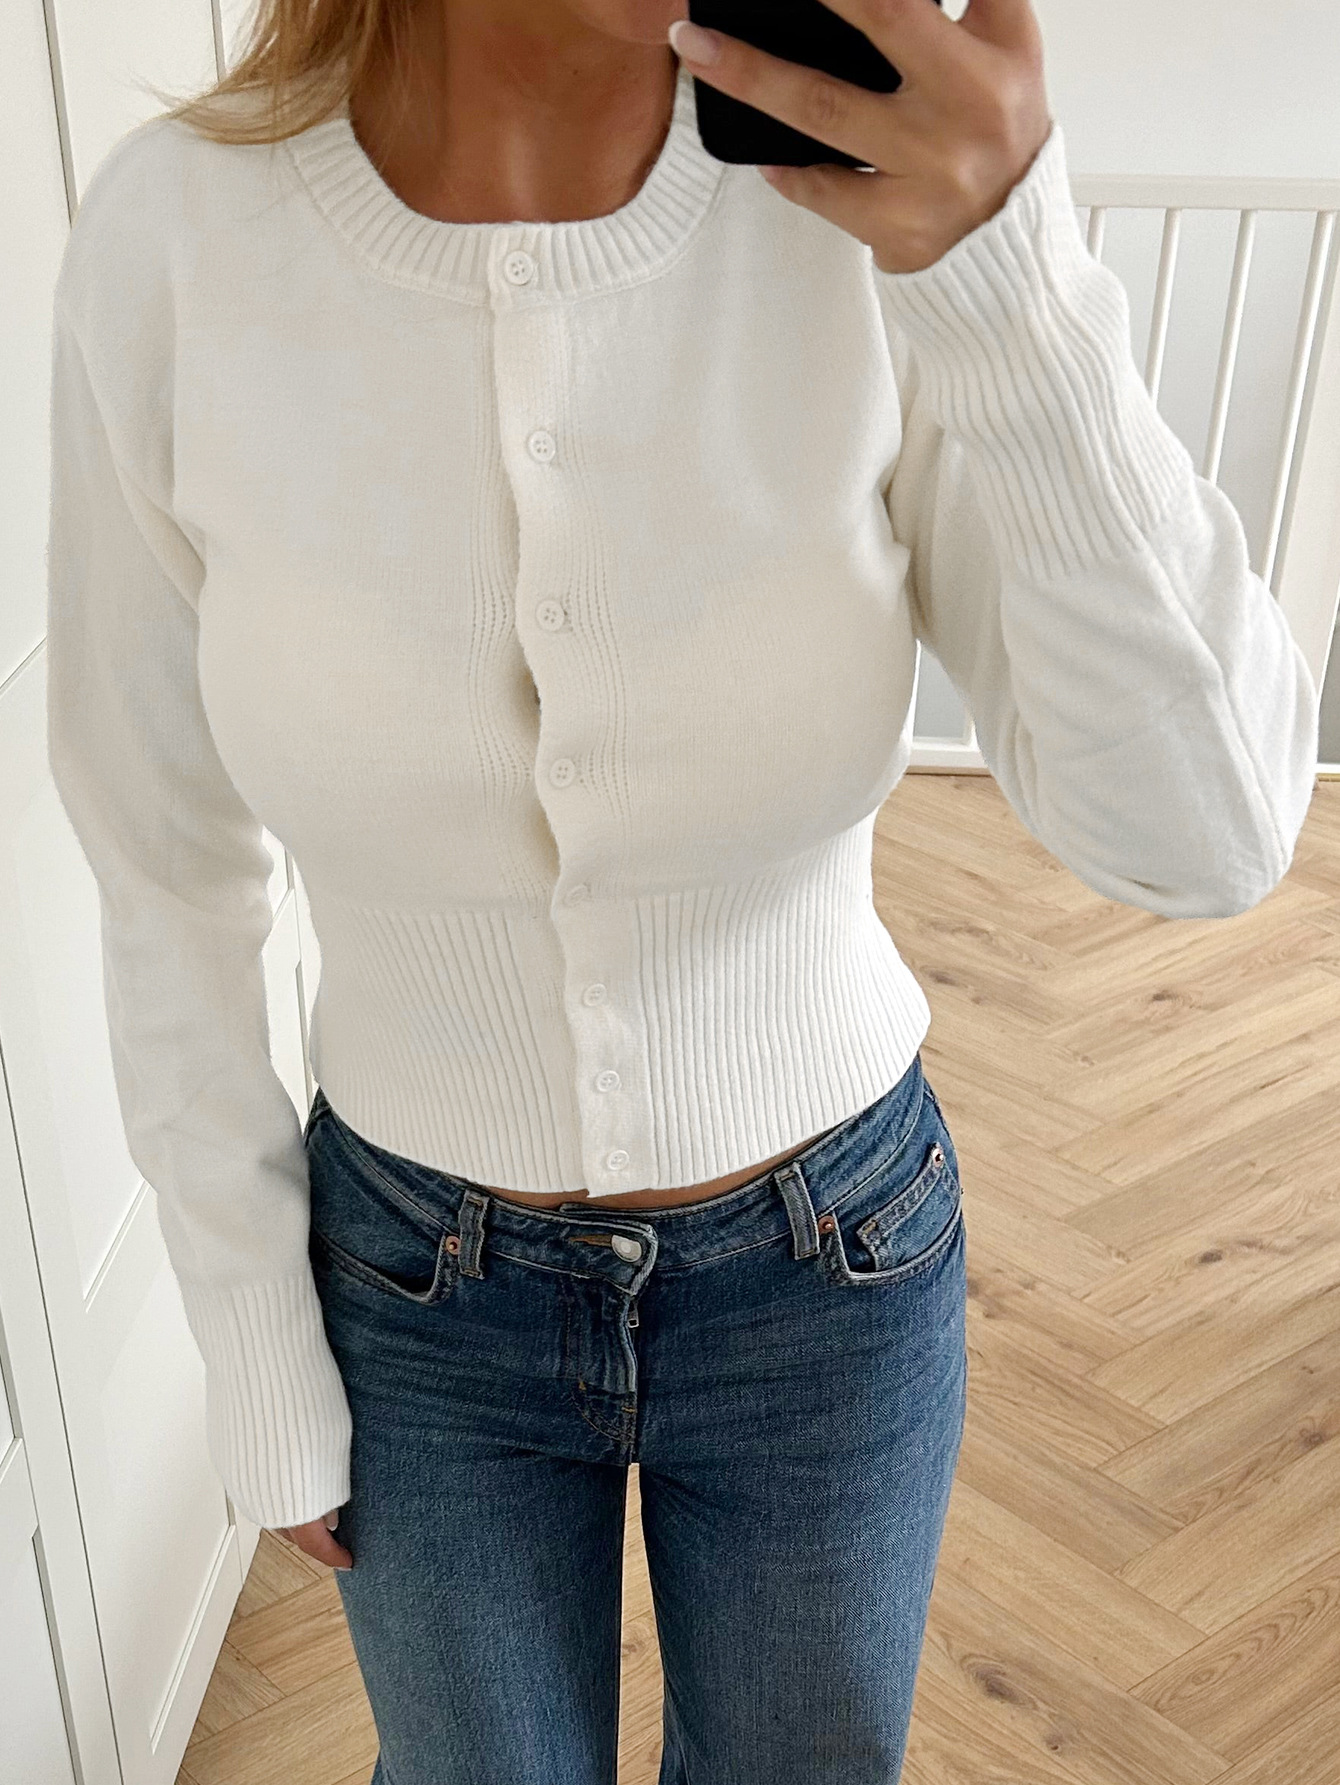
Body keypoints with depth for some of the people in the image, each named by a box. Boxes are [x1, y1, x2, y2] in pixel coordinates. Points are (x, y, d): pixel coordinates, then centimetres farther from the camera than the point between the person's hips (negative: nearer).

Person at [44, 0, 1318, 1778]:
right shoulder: (175, 239, -21)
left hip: (824, 1262, 1)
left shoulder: (881, 188, -21)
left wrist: (1004, 277, -40)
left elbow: (1203, 833, -25)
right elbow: (167, 869, -9)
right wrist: (260, 1362, -2)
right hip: (431, 1278, 0)